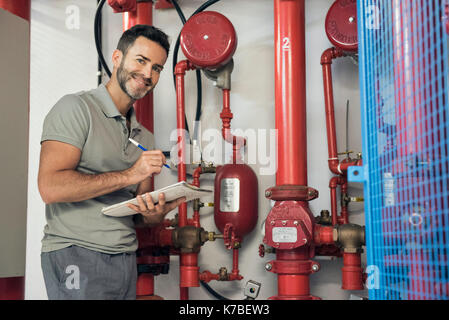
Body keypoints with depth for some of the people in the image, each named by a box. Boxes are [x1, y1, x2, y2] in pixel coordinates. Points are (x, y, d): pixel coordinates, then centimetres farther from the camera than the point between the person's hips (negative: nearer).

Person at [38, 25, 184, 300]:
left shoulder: (145, 137, 15)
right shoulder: (76, 108, -6)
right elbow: (50, 187, -19)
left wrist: (156, 214, -7)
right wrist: (129, 175, -18)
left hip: (126, 261, 7)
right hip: (76, 256, -7)